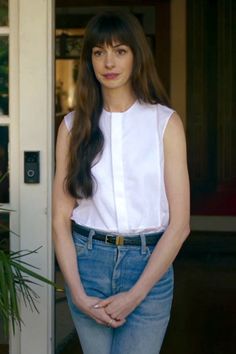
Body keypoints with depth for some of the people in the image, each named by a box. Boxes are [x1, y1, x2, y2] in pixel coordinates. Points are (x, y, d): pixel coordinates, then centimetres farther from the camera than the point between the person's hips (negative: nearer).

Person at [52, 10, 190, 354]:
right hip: (87, 262, 2)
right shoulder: (73, 126, 3)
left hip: (148, 265, -2)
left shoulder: (165, 122, -2)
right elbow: (61, 218, 2)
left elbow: (179, 224, -5)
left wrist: (135, 295, -10)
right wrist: (78, 294, -8)